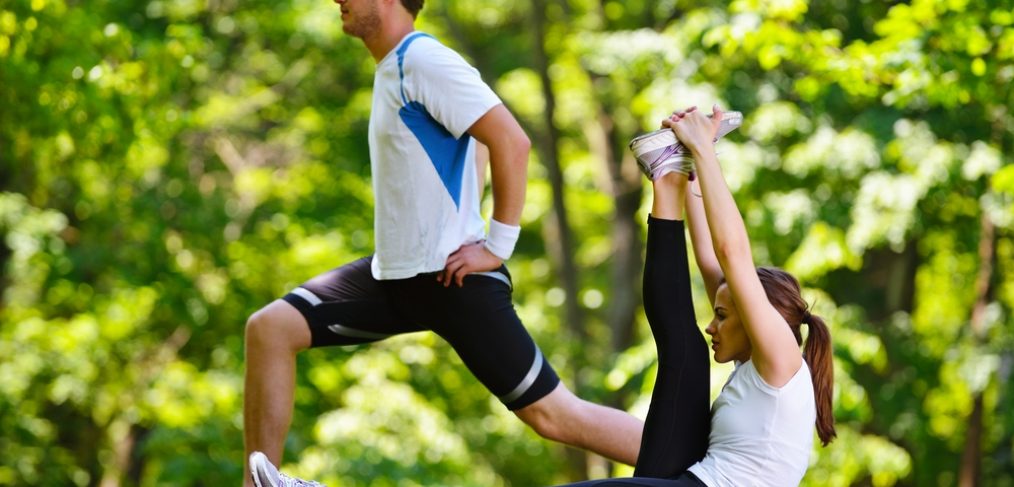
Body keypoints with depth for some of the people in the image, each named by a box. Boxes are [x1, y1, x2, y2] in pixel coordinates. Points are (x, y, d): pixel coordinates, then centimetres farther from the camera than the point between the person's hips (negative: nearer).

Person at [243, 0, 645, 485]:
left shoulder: (424, 61, -15)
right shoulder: (393, 66, 14)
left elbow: (511, 140, -22)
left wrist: (498, 246, -20)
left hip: (452, 278, -9)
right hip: (395, 275, 9)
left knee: (552, 413, -8)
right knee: (269, 328, -1)